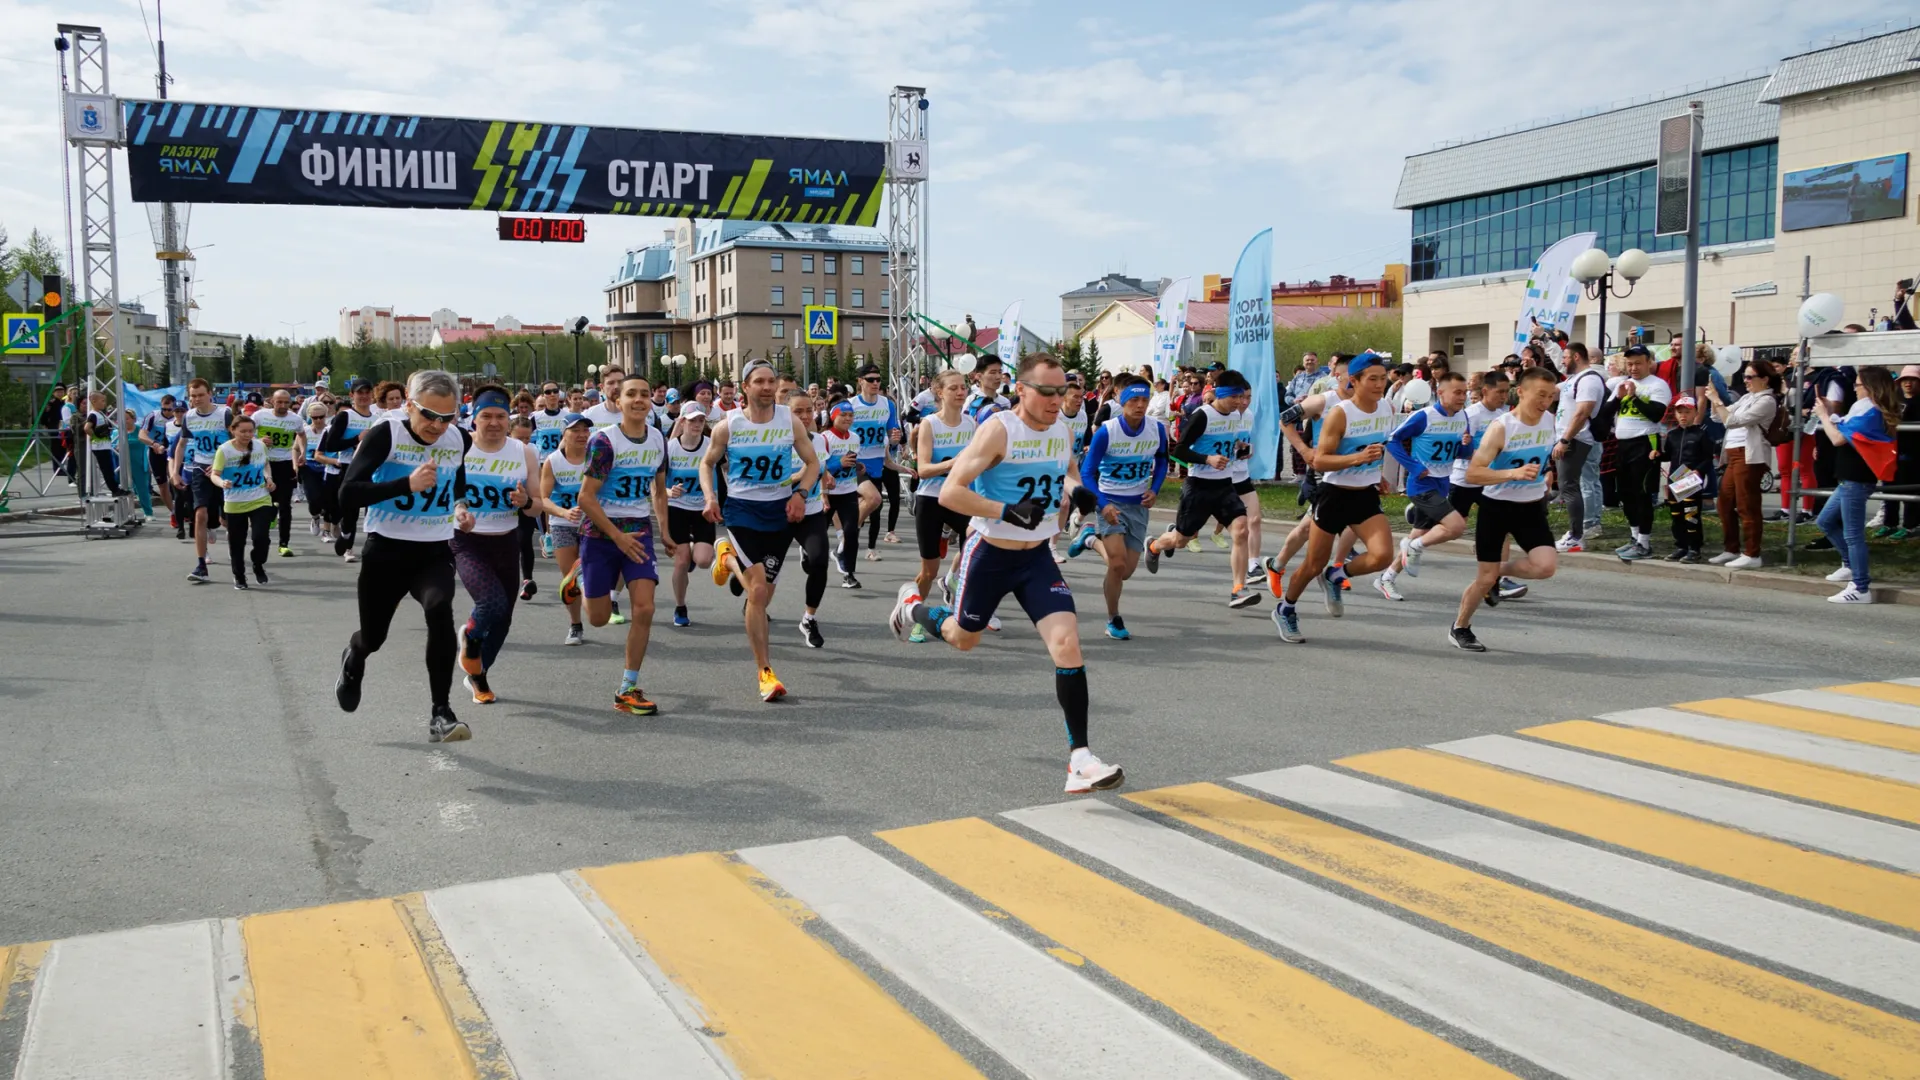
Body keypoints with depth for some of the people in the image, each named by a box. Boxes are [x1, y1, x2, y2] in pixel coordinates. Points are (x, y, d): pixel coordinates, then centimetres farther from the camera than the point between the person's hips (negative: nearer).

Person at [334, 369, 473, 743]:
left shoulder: (460, 441, 0)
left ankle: (441, 714, -24)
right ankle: (353, 660, 55)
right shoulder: (385, 435, -14)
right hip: (386, 549, -2)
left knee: (439, 609, -29)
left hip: (435, 552, 2)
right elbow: (348, 493, -24)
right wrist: (408, 484, -31)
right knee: (373, 637, 14)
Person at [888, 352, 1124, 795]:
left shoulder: (1062, 429, 1)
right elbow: (949, 493, -24)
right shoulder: (999, 429, -19)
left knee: (1067, 643, -14)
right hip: (990, 555, -4)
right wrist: (1007, 512, -30)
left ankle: (1079, 760, -12)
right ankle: (911, 606, 53)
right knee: (962, 638, 19)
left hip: (1037, 556, 4)